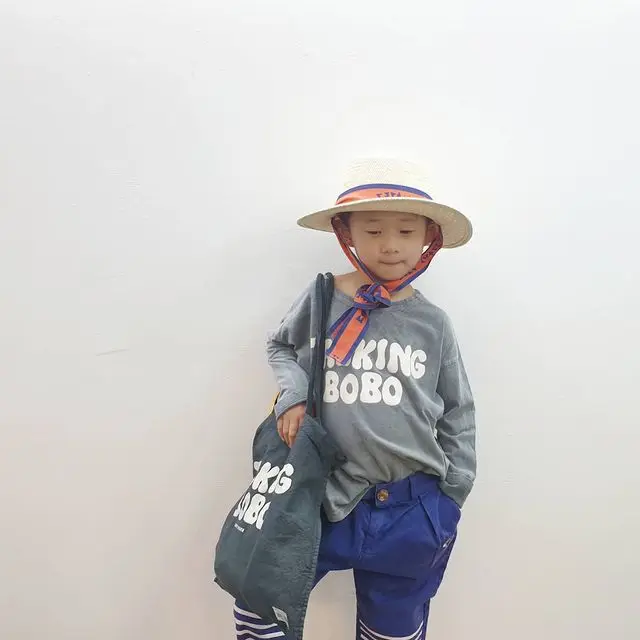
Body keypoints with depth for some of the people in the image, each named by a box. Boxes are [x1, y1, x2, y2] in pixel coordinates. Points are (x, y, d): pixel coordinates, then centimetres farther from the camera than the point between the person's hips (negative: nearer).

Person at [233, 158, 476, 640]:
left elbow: (458, 413, 5)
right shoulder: (321, 300, -7)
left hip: (411, 512, 1)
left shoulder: (432, 323, -4)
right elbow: (280, 348, 12)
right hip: (328, 498, 0)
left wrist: (448, 502, 4)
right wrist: (293, 395, -8)